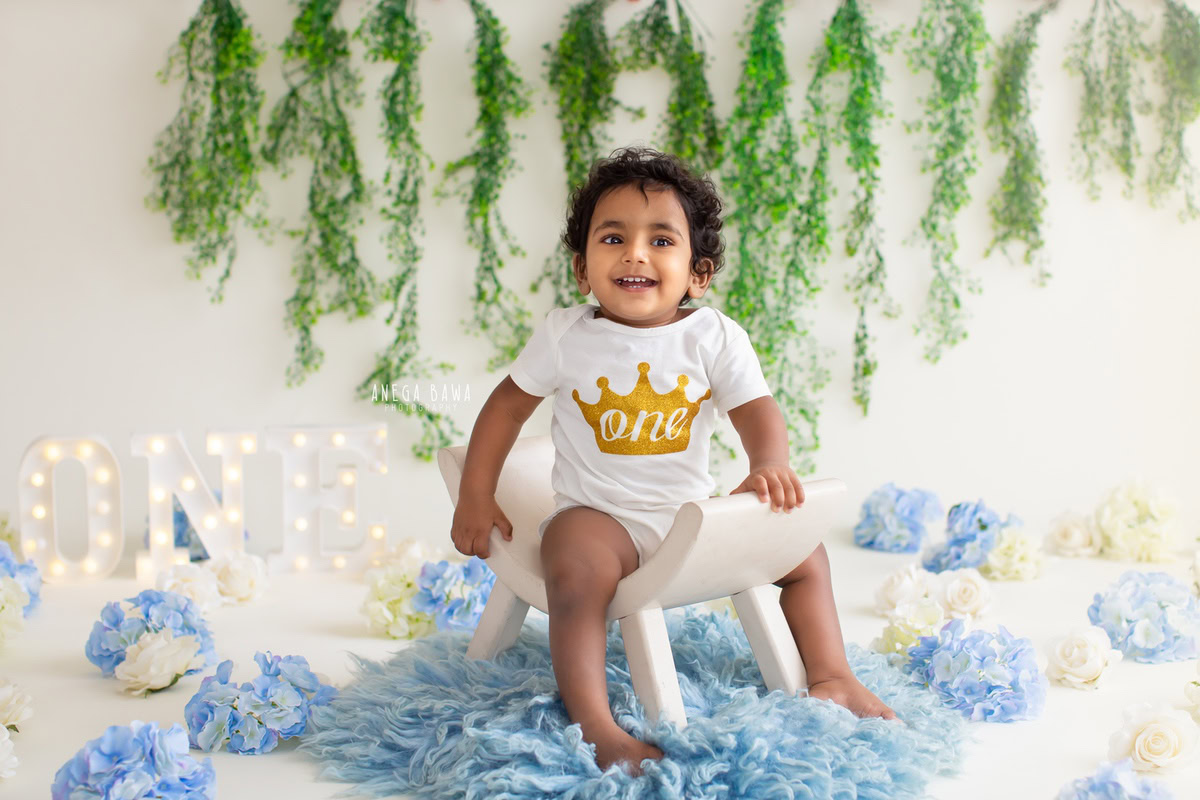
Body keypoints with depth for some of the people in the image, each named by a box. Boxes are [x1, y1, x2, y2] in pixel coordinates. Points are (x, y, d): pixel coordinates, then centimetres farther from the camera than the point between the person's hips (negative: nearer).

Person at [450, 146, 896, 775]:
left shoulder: (715, 337, -5)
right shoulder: (566, 335, -6)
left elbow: (756, 409, -11)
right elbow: (509, 403, 4)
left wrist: (769, 466, -34)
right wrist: (475, 499, 2)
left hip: (693, 513, 3)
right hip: (598, 516, -3)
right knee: (575, 562, -35)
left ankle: (830, 677, 13)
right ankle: (594, 724, -35)